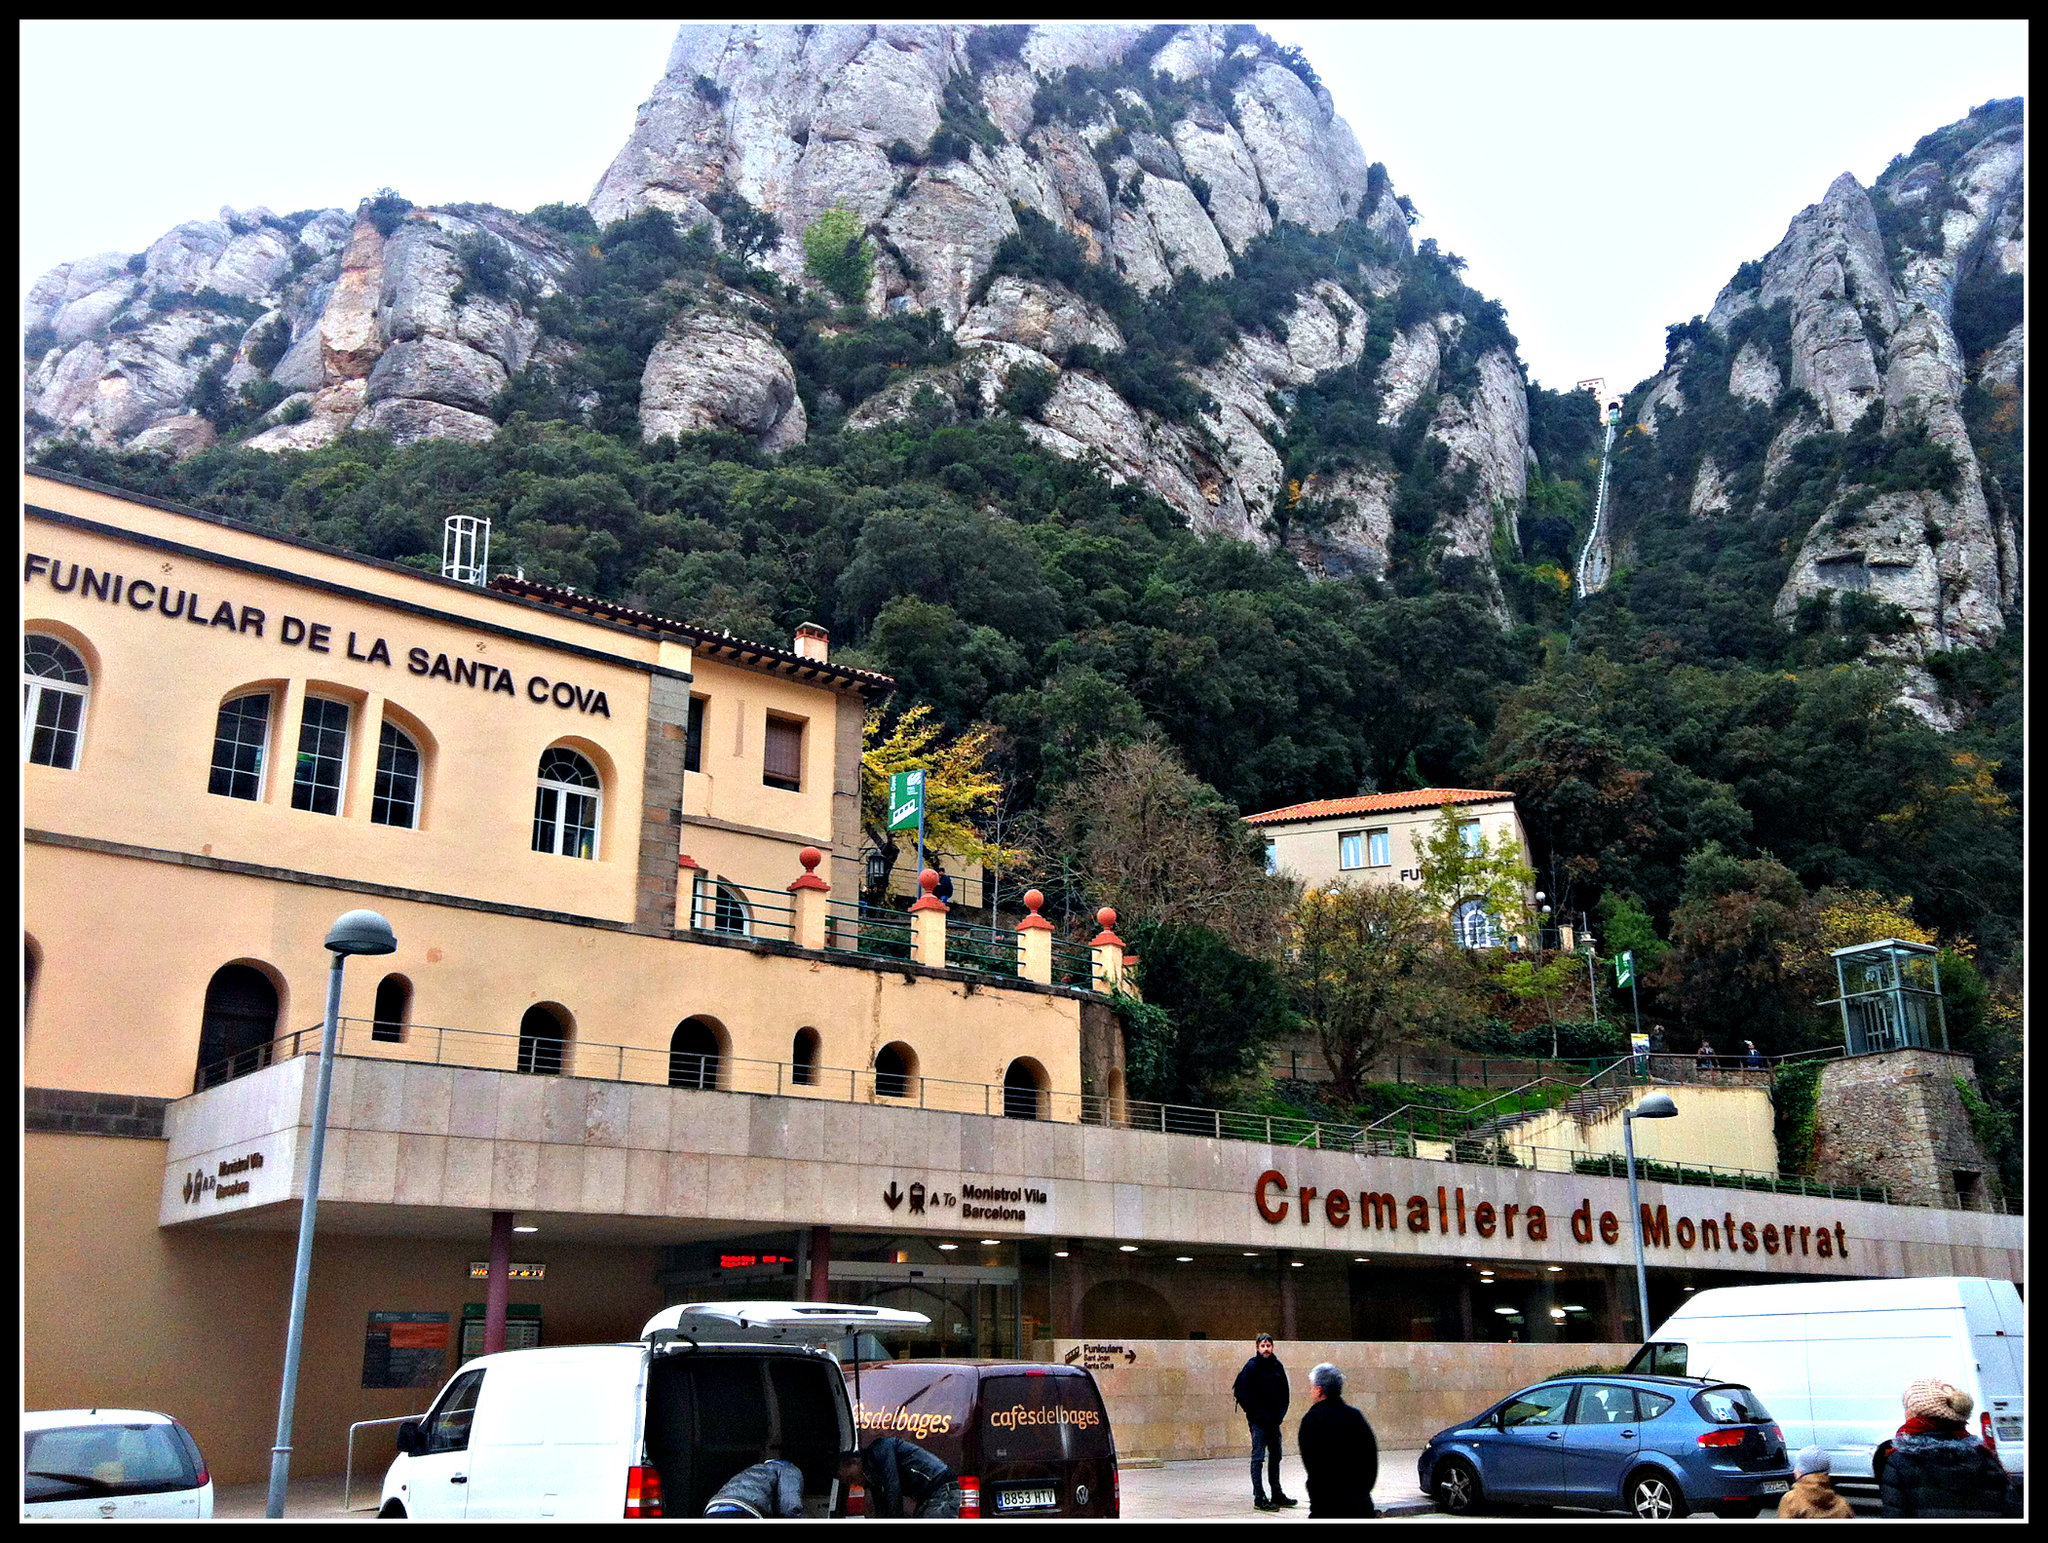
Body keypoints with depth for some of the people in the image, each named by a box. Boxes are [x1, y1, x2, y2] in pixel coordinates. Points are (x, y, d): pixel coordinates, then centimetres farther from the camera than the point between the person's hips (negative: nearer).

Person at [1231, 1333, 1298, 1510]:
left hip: (1274, 1420, 7)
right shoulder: (1252, 1366, -11)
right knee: (1258, 1457, -3)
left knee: (1275, 1456, 15)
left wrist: (1280, 1412, 5)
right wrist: (1254, 1413, -13)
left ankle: (1277, 1495, 26)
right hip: (1259, 1421, -7)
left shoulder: (1277, 1366, 7)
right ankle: (1259, 1498, 0)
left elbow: (1284, 1392, 16)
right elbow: (1242, 1392, -13)